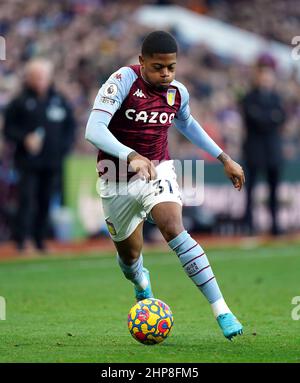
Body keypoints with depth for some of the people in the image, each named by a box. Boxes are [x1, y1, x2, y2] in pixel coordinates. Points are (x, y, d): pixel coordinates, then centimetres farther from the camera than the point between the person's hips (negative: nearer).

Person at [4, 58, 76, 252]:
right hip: (28, 161, -3)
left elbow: (70, 126, 15)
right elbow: (9, 128, 0)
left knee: (46, 200, 7)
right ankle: (21, 238, -9)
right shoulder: (20, 102, -3)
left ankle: (40, 239, 15)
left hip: (52, 161, 3)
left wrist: (64, 147, 3)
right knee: (27, 198, -10)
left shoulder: (60, 101, 7)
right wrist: (24, 139, -15)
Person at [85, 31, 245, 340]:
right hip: (118, 180, -1)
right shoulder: (123, 81, -20)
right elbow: (94, 130, -32)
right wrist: (131, 157, -47)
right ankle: (141, 283, 55)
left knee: (174, 230, -26)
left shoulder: (178, 92, -3)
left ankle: (222, 312, -32)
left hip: (158, 170, 1)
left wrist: (224, 158, 20)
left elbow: (186, 124, 21)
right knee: (129, 255, 13)